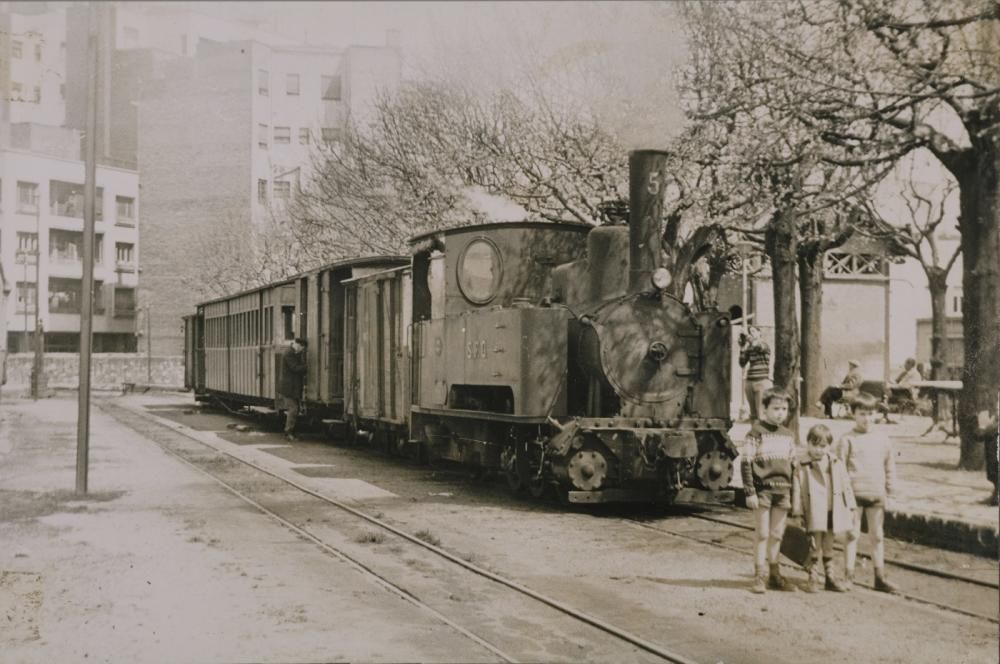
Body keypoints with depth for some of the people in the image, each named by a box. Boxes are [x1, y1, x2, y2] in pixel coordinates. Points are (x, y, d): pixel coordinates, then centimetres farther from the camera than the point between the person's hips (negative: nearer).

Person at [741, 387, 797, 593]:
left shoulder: (789, 436, 12)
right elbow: (746, 463, -8)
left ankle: (775, 576, 20)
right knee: (763, 534, -2)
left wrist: (793, 494, 13)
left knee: (777, 535, 10)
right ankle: (759, 577, 5)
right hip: (763, 489, -5)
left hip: (783, 490, 5)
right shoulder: (756, 432, -5)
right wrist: (750, 492, -13)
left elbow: (793, 466, 17)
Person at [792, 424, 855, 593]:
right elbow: (797, 490, -4)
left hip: (833, 512, 3)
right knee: (814, 546, -2)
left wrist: (851, 508, 8)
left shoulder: (837, 464, 5)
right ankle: (813, 578, 6)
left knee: (828, 546, 14)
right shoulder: (802, 467, -4)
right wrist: (797, 512, -7)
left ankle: (830, 576, 22)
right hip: (814, 513, -3)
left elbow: (846, 486, 9)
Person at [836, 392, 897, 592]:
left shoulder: (882, 439, 8)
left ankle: (880, 577, 17)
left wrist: (889, 491, 10)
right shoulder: (847, 440, -4)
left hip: (877, 495, 4)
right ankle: (848, 576, 8)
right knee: (852, 535, 2)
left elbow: (890, 467, 13)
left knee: (877, 536, 10)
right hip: (854, 493, -3)